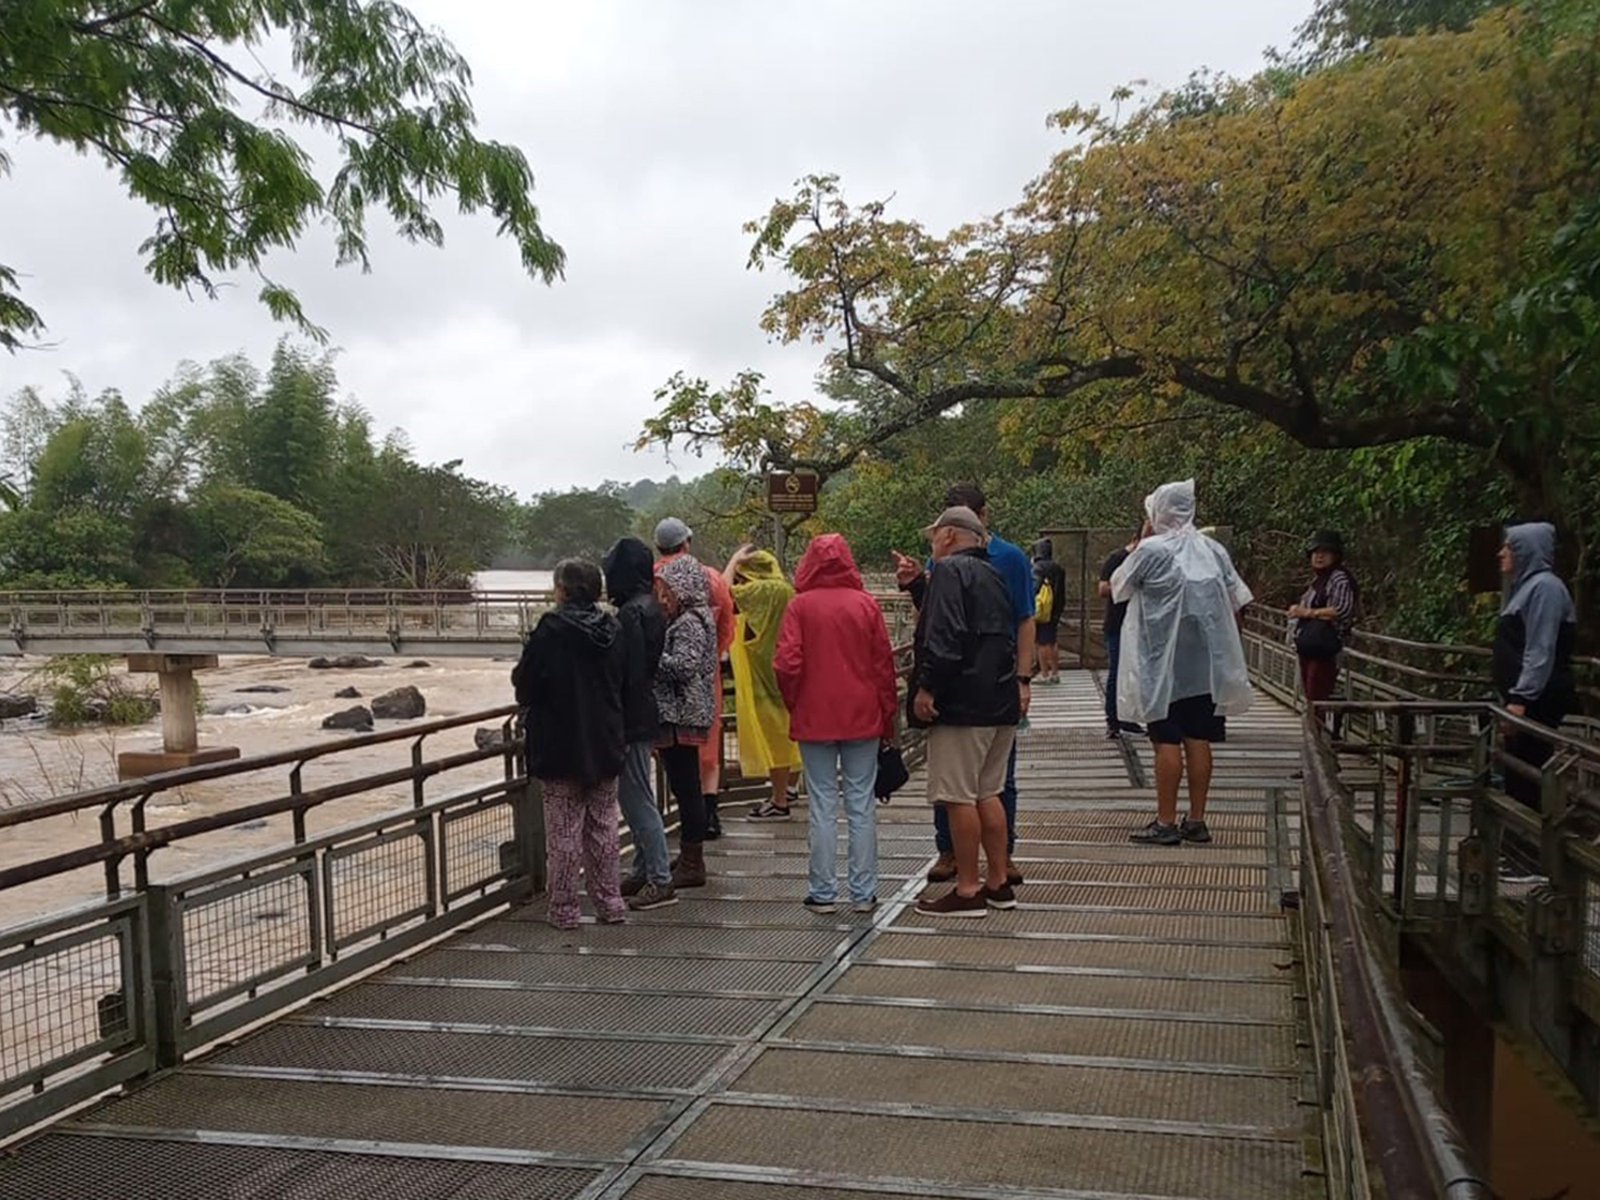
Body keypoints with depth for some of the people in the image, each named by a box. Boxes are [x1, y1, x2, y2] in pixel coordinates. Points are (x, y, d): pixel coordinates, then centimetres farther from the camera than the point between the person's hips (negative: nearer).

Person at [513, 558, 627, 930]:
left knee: (564, 833, 4)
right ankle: (609, 903, 20)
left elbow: (526, 690, -13)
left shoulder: (550, 630, -16)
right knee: (603, 829, 14)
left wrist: (518, 677, 8)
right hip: (605, 748, 5)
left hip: (561, 748, -4)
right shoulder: (613, 630, 0)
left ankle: (564, 911, 11)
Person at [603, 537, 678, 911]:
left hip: (632, 721, -10)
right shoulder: (653, 608, 12)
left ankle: (660, 880, 0)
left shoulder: (630, 614, -18)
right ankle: (644, 871, 27)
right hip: (648, 716, 10)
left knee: (637, 799, -4)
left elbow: (625, 672, -21)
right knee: (636, 796, 18)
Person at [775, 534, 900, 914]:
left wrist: (795, 705, 6)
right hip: (862, 718, 1)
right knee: (861, 806, 7)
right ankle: (863, 893, 11)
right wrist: (887, 717, 10)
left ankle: (823, 893, 10)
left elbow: (787, 664, -11)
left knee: (823, 807, 5)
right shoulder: (866, 604, -1)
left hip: (815, 720, -1)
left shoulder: (800, 606, -7)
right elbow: (884, 663, 1)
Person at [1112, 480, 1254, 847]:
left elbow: (1117, 587, 4)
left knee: (1167, 741, -2)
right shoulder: (1214, 550, 7)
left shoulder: (1151, 550, -9)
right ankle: (1196, 820, 13)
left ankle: (1166, 823, 0)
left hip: (1164, 663, -5)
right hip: (1207, 663, 5)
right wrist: (1226, 645, 19)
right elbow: (1237, 603, 9)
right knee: (1198, 740, 8)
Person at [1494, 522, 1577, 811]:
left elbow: (1541, 652, -20)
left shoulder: (1545, 586, -14)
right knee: (1517, 773, 14)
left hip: (1538, 700, -10)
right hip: (1523, 697, 10)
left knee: (1528, 772, -6)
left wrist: (1521, 698, -23)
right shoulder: (1526, 585, 17)